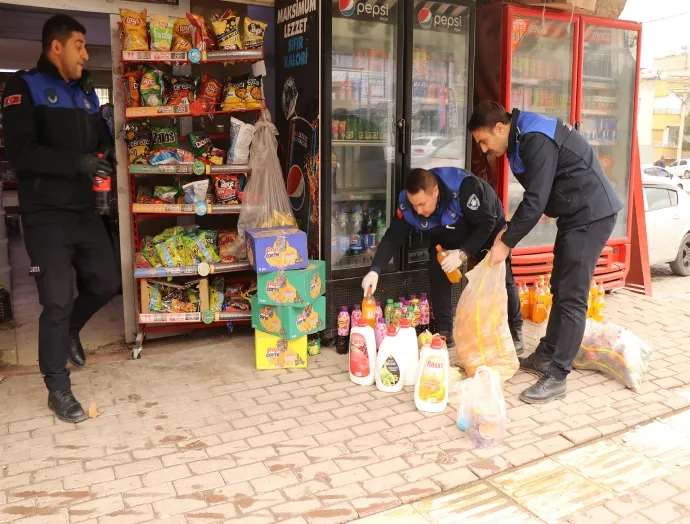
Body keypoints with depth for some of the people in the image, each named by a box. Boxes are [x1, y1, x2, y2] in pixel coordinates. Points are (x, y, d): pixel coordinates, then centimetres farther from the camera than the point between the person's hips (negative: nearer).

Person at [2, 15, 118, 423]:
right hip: (46, 215, -6)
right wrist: (77, 163, -26)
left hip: (84, 210, 7)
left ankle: (69, 330, 40)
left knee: (106, 284, 9)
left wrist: (108, 153, -1)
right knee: (58, 300, -5)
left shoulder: (86, 93, 15)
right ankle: (58, 390, 10)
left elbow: (102, 137, 23)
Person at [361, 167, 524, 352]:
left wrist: (463, 253, -40)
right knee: (438, 273, -14)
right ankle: (444, 333, 0)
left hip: (488, 229, -3)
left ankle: (515, 330, 17)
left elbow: (486, 223, -33)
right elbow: (393, 237, -23)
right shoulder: (407, 202, -28)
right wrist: (374, 271, -34)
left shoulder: (463, 187, -42)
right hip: (447, 237, 4)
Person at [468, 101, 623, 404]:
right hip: (576, 215, 10)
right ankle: (545, 357, 26)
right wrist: (509, 230, 6)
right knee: (560, 290, 15)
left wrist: (506, 242, -18)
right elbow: (536, 196, 15)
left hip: (592, 214, -10)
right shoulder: (523, 139, 10)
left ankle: (557, 378, -3)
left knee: (572, 297, -9)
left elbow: (536, 200, -25)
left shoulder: (537, 139, -22)